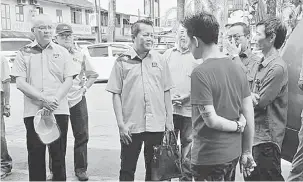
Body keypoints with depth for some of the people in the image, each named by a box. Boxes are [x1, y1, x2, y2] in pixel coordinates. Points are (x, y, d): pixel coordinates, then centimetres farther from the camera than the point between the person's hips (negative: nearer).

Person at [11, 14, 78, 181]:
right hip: (33, 111, 0)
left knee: (59, 155, 6)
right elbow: (20, 83, -2)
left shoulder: (62, 52, 9)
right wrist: (43, 99, -15)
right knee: (35, 155, 6)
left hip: (59, 111, 0)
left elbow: (69, 80, 2)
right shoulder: (24, 53, 6)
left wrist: (55, 99, -14)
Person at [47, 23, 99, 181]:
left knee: (81, 136, 5)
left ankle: (80, 169, 19)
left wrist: (85, 87, 7)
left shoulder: (80, 55, 8)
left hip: (78, 100, 2)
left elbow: (93, 74, 19)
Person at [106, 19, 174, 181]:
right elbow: (116, 94, -2)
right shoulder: (122, 61, -2)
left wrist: (169, 120, 5)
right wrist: (121, 124, -7)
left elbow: (166, 92, 9)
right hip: (131, 127, -2)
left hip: (157, 125, 2)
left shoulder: (159, 60, 5)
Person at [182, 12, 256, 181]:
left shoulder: (200, 73, -19)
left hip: (209, 157, -7)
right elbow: (249, 114, 4)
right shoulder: (237, 67, 1)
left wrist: (237, 126, -4)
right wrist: (247, 152, 11)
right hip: (234, 153, 7)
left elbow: (211, 120, -21)